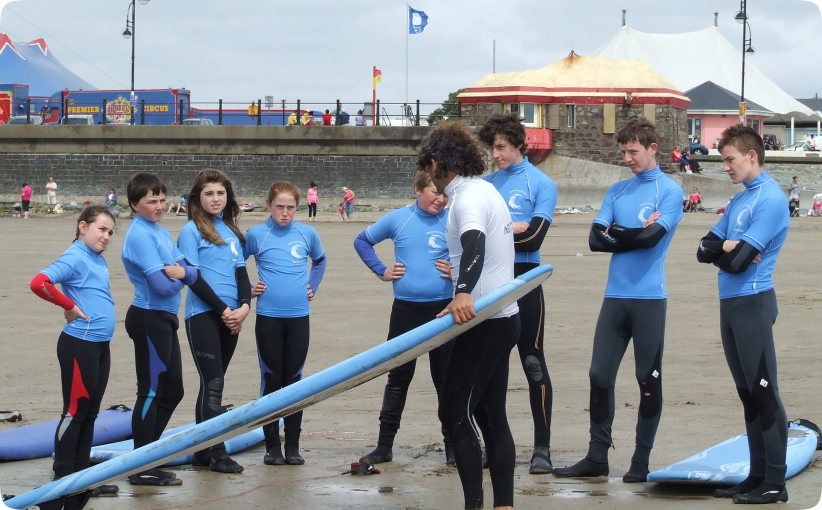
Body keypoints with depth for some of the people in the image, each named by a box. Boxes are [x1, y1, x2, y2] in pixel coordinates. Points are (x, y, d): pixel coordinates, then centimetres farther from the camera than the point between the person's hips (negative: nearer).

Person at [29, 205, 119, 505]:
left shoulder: (98, 260, 10)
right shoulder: (75, 258, -14)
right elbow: (39, 283, -27)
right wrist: (69, 306, -16)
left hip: (101, 345, 9)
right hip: (79, 345, -9)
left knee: (90, 412, 14)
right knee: (75, 411, -2)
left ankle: (83, 473, 21)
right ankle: (63, 478, 5)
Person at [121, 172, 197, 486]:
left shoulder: (160, 232, 12)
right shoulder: (140, 235, -16)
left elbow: (191, 272, 6)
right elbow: (162, 285, -22)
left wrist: (182, 272, -15)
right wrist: (178, 277, -3)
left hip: (165, 319, 9)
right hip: (149, 319, -9)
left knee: (172, 390, 16)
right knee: (151, 391, -4)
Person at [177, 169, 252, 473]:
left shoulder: (232, 231, 15)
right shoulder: (191, 231, -3)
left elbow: (241, 272, 11)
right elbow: (193, 277, -10)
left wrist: (244, 306, -7)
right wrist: (223, 310, -13)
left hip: (230, 317, 6)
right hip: (203, 315, -6)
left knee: (213, 383, 9)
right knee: (213, 383, -9)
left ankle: (202, 451, 14)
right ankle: (217, 453, -8)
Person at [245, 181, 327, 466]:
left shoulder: (307, 234, 4)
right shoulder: (256, 235, -3)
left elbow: (319, 261, 23)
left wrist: (312, 287, 10)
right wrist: (248, 290, 0)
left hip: (298, 317, 2)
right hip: (268, 317, -2)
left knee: (293, 380, 5)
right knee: (271, 380, 2)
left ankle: (292, 446, 11)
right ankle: (272, 447, 8)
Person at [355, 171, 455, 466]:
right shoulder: (398, 219, 1)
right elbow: (362, 241, 14)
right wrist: (381, 271, 5)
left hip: (443, 308, -2)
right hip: (406, 309, 2)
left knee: (445, 378, 5)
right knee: (398, 377, 8)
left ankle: (452, 445, 14)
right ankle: (384, 445, 14)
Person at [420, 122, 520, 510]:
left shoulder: (468, 198, -16)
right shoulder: (486, 190, 14)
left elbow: (474, 242, -36)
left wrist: (463, 292, -52)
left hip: (484, 322, -10)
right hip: (502, 318, 10)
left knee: (454, 412, -6)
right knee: (492, 415, 11)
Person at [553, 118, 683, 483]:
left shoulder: (669, 190, -2)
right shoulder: (617, 191, 13)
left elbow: (653, 237, -16)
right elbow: (596, 239, 2)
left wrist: (615, 233, -3)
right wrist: (636, 235, -8)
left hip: (649, 297, -5)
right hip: (615, 295, 5)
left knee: (648, 380, 2)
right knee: (599, 375, 3)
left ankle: (641, 462, 9)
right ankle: (597, 458, 11)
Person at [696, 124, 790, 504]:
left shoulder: (770, 199, -12)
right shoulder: (738, 201, 16)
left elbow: (740, 260, -18)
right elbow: (704, 250, 11)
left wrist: (723, 250, 0)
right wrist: (727, 248, -7)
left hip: (753, 302, -9)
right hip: (730, 302, 9)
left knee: (763, 391, -8)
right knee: (748, 392, 10)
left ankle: (775, 483, -7)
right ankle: (758, 475, 15)